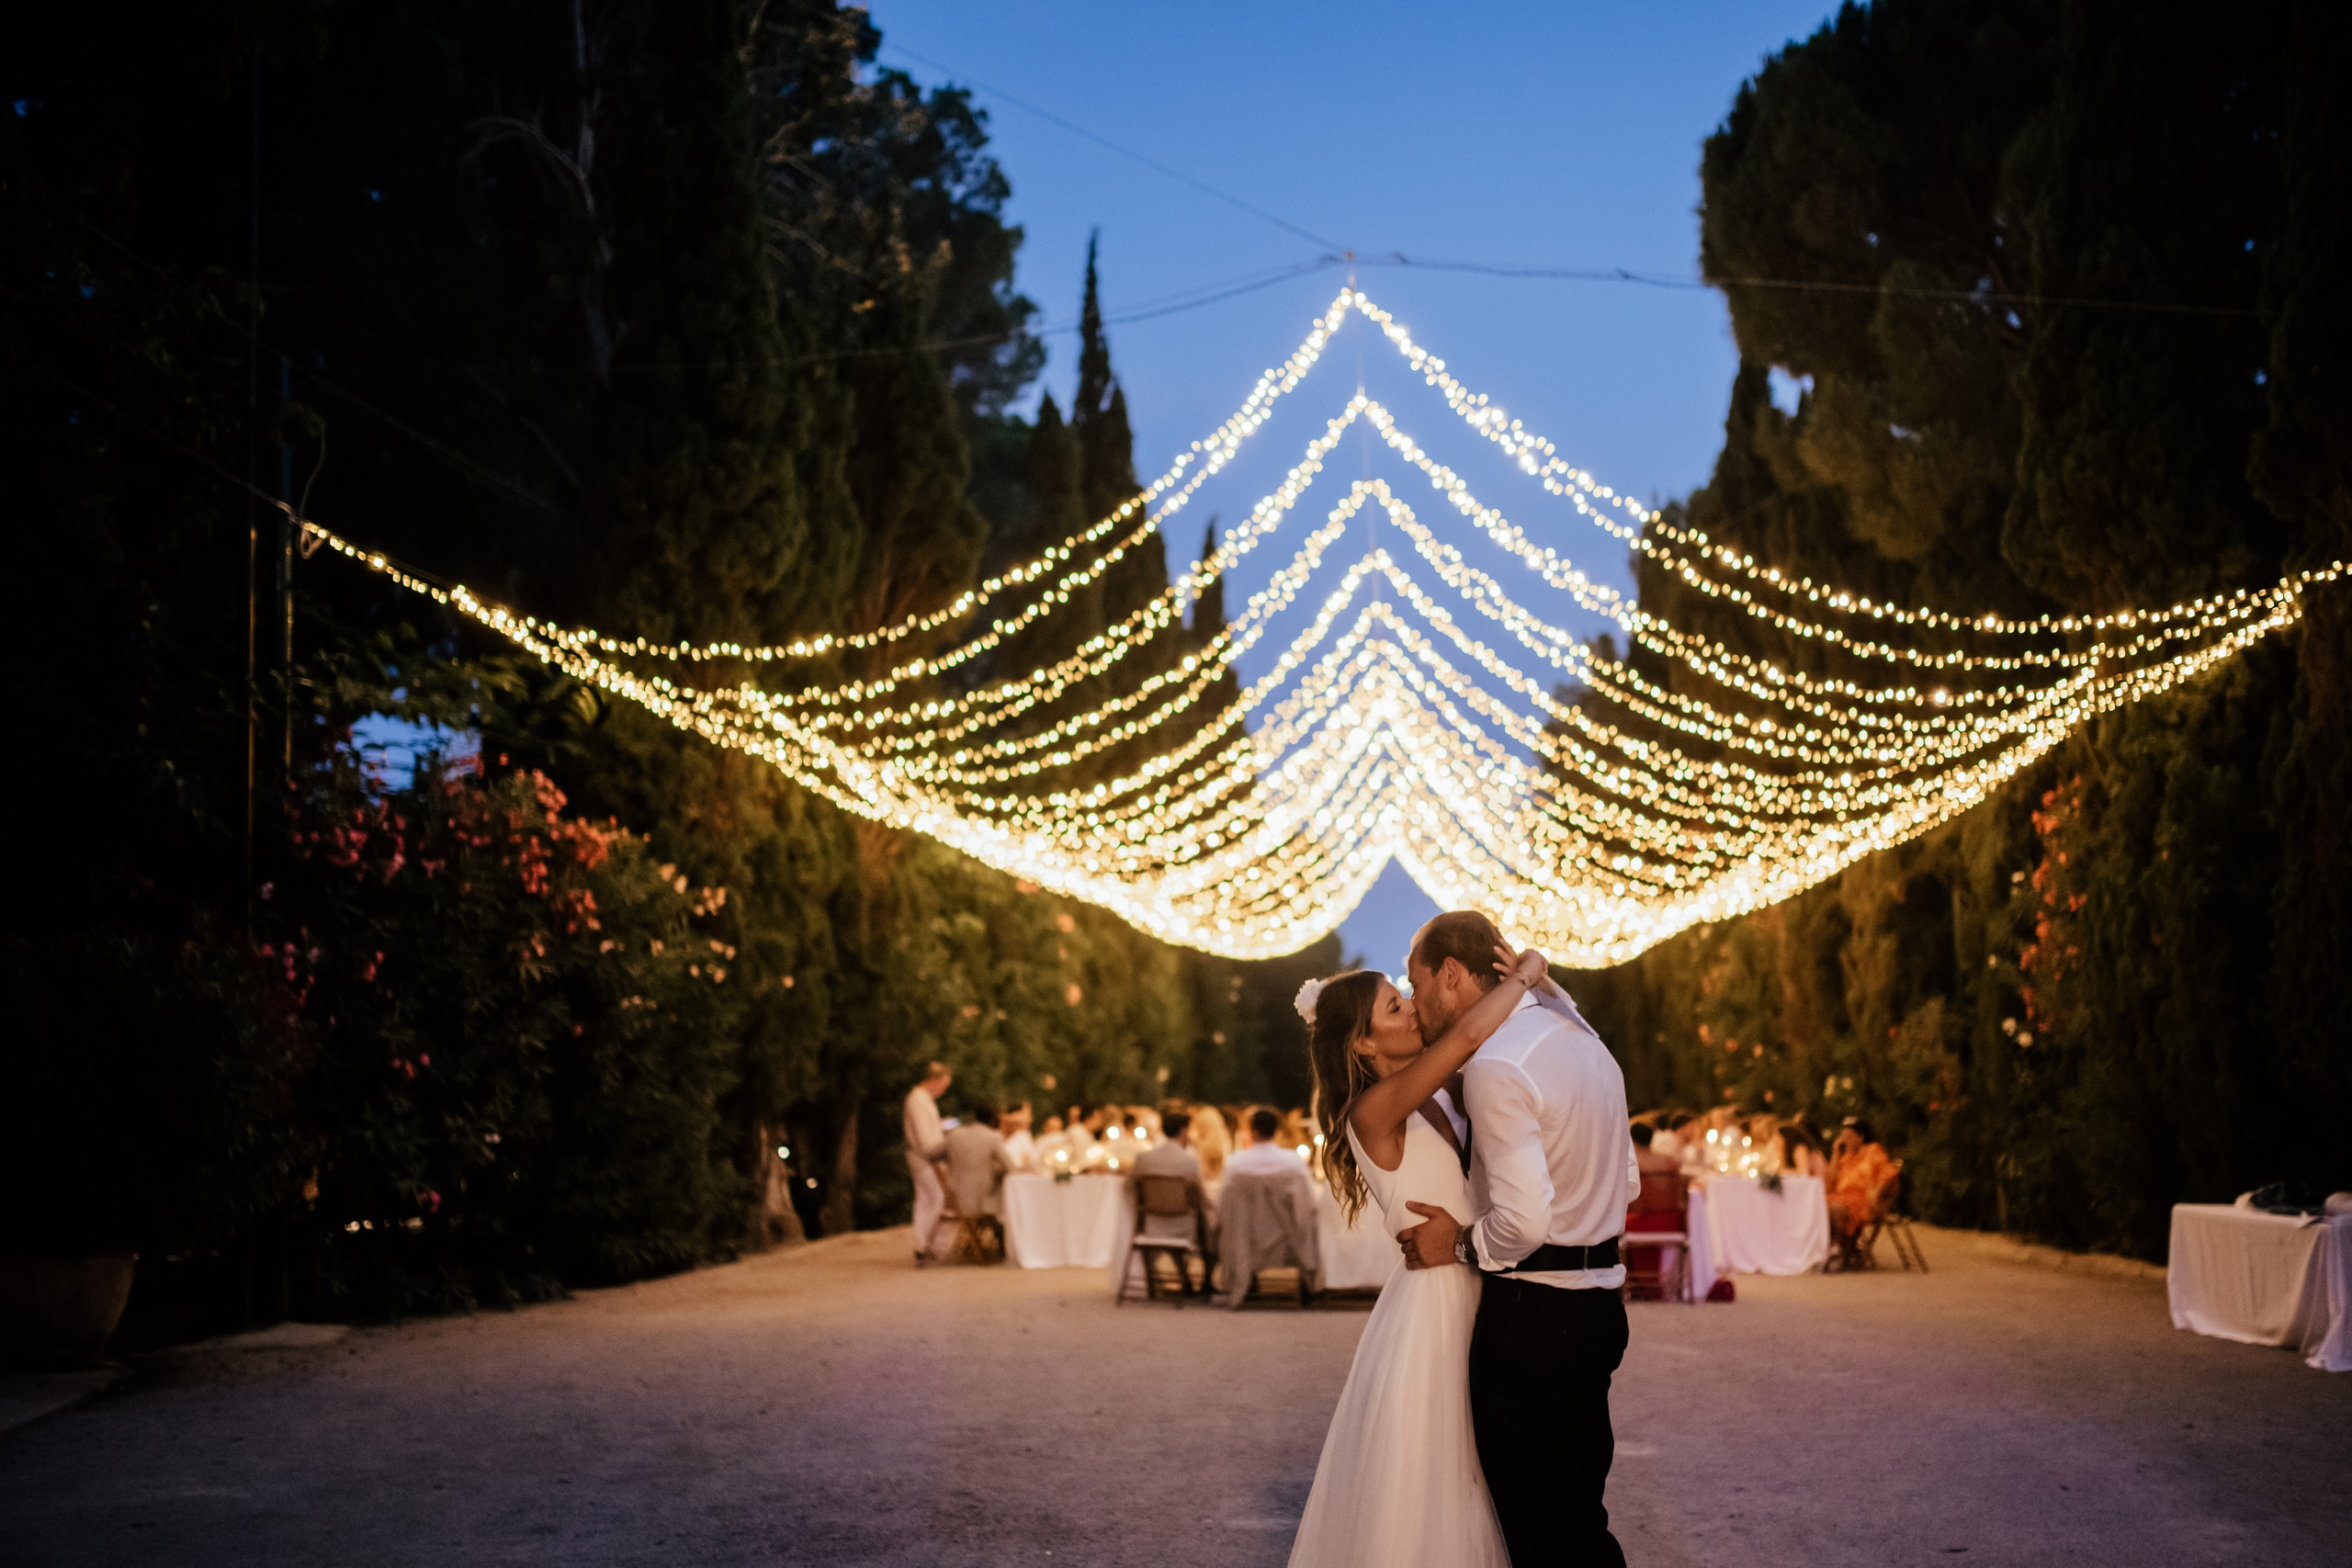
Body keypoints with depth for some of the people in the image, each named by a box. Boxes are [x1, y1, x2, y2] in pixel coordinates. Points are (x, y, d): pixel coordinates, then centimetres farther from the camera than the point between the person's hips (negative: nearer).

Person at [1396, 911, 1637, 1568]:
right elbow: (1624, 1182, 19)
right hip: (1599, 1303, 9)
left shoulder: (1495, 1066, -19)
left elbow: (1524, 1221, -26)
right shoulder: (1581, 1036, 11)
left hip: (1530, 1316, -9)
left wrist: (1461, 1244, -9)